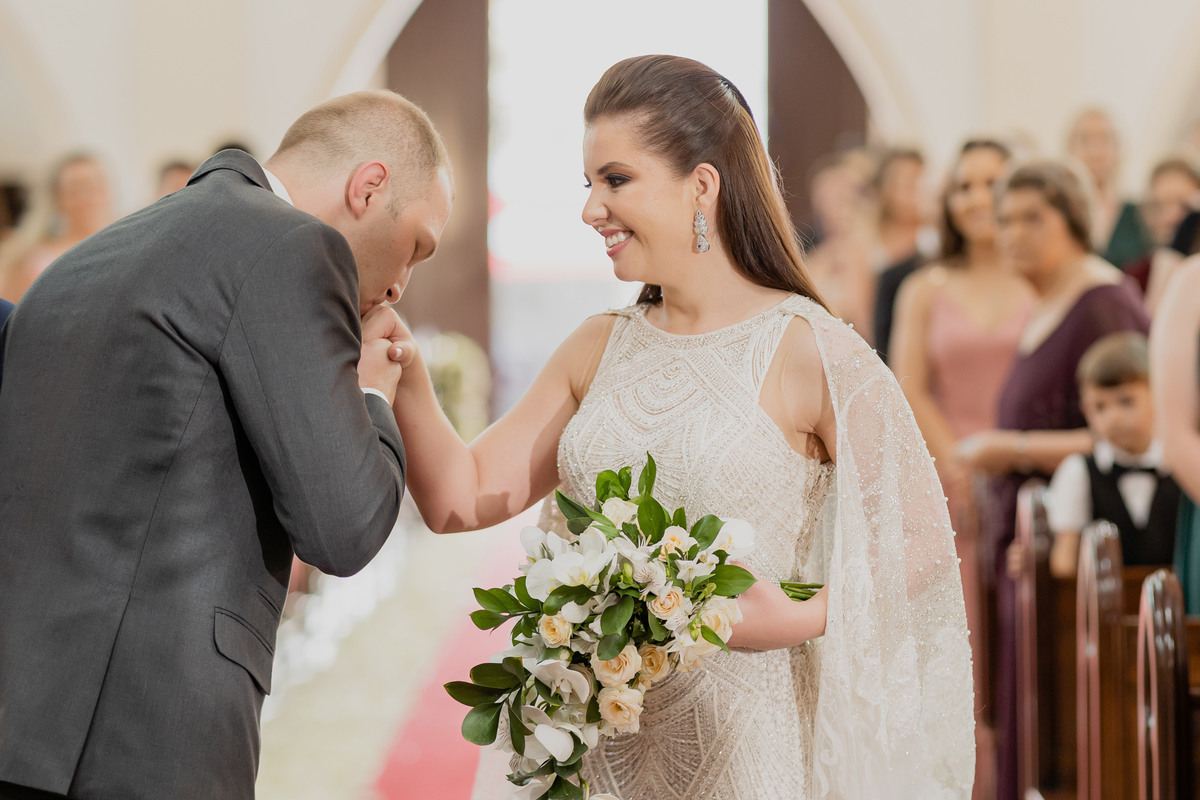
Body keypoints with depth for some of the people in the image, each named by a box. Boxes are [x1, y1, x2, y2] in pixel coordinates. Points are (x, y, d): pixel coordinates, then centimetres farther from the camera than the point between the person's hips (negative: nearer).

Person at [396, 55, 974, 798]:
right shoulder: (598, 351, 8)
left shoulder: (811, 353, -10)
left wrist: (798, 619, -21)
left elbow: (917, 542, -8)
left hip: (746, 739, -5)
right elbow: (460, 498, 5)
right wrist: (408, 382, -9)